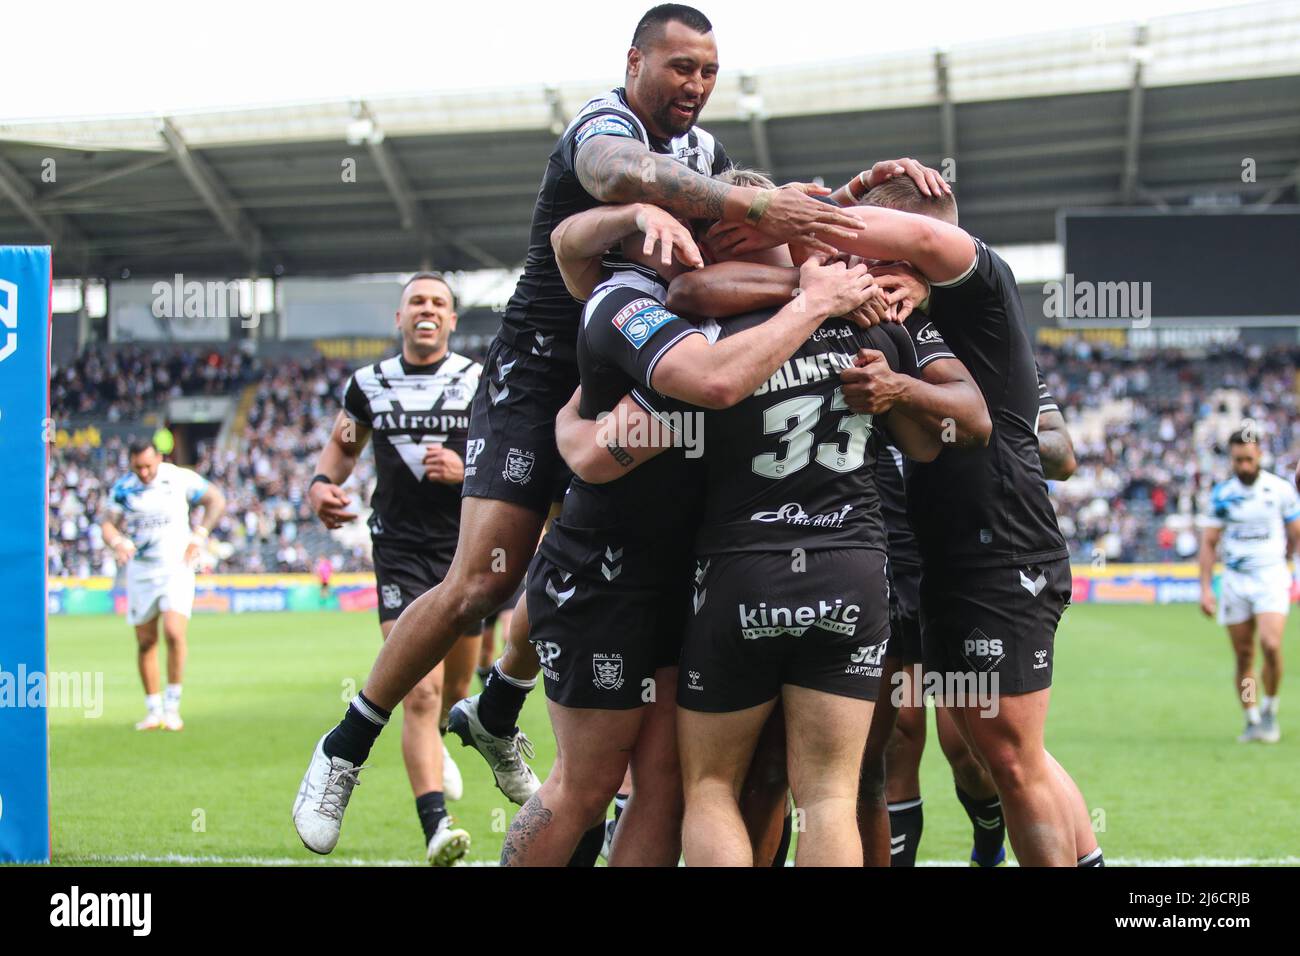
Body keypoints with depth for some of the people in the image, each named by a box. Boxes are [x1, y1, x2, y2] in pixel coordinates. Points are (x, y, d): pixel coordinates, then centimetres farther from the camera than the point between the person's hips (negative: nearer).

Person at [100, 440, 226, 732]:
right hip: (140, 571, 3)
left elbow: (216, 501, 5)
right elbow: (108, 523, 2)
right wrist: (117, 541, -20)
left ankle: (172, 706, -7)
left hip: (176, 568, -3)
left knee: (174, 633, -18)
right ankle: (153, 710, 15)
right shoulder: (123, 488, 1)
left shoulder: (180, 478, -5)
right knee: (145, 642, 4)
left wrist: (199, 535, -6)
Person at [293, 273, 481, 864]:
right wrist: (322, 482, 0)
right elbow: (343, 444, 21)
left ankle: (434, 745, 49)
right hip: (399, 549, -1)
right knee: (420, 692, -15)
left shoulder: (481, 382, 0)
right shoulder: (368, 384, 6)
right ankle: (436, 828, -20)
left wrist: (467, 470, -18)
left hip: (467, 547, 1)